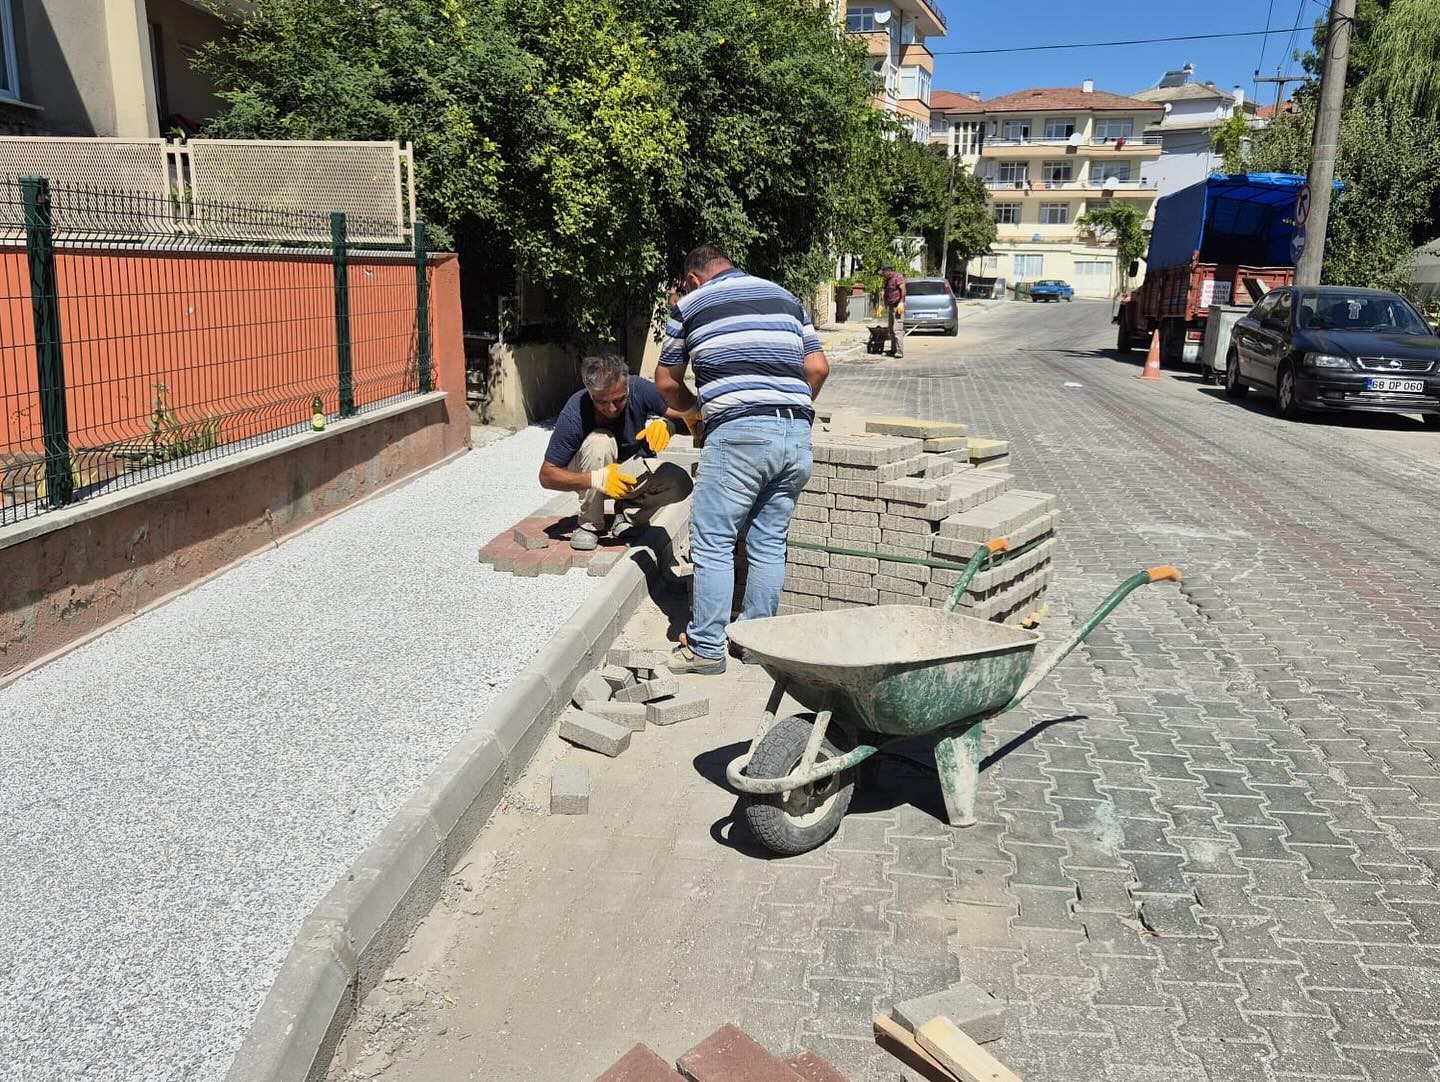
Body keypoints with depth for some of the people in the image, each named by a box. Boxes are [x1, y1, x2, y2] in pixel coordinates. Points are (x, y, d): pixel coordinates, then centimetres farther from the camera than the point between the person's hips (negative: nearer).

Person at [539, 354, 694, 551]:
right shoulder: (574, 415, -29)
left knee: (680, 481, -28)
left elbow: (685, 418, -14)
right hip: (587, 477, -2)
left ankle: (629, 512, 2)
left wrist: (665, 424, -38)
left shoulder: (640, 390, -25)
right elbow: (547, 476, -25)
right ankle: (590, 524, -15)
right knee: (600, 440, -35)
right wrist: (597, 479, -40)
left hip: (632, 473, 2)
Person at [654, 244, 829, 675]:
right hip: (797, 433, 5)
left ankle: (706, 647, 4)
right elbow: (818, 368, 17)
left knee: (712, 543, 2)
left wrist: (694, 408, 36)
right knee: (769, 544, 12)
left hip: (738, 433, -5)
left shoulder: (691, 305, 11)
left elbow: (666, 384, 17)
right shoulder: (785, 297, 22)